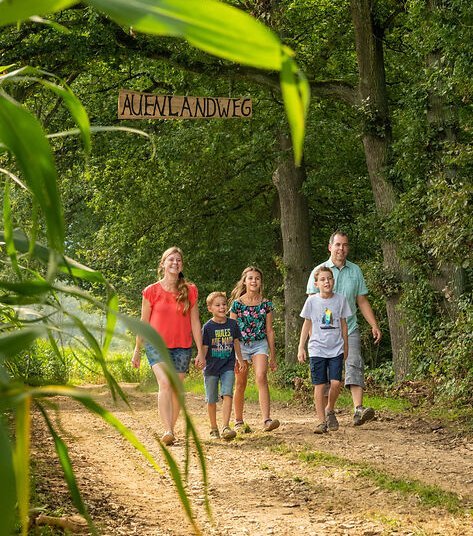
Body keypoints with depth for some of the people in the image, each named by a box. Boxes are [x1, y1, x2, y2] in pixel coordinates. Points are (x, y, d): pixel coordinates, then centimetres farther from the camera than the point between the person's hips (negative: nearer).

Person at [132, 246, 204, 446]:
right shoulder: (151, 291, 0)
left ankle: (171, 429, 20)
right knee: (165, 383, -21)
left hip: (182, 347, 2)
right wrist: (137, 350, 10)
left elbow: (195, 322, 7)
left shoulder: (190, 291, 4)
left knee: (176, 389, 5)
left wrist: (200, 350, 4)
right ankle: (167, 431, -27)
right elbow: (143, 322, 8)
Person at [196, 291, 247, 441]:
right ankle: (213, 428, 24)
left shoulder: (232, 324, 2)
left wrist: (240, 360, 20)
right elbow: (204, 347, -8)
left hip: (228, 367, 1)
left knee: (227, 394, -16)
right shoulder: (208, 327, -7)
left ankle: (225, 427, -20)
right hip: (211, 367, -1)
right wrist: (201, 360, -26)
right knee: (211, 399, 9)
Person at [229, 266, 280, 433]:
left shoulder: (266, 304, 3)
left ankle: (266, 419, -28)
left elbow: (269, 330, 8)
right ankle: (239, 422, 21)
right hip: (240, 345, 0)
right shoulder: (237, 303, -1)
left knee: (261, 378, -20)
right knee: (240, 383, 7)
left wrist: (272, 355, 8)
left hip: (260, 344, 0)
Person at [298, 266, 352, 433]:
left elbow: (343, 325, 12)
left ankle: (330, 410, 17)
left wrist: (346, 347, 15)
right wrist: (301, 347, 5)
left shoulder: (340, 299, 3)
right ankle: (321, 421, 6)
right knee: (319, 385, -1)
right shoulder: (312, 301, 0)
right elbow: (307, 325, 8)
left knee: (336, 382, -10)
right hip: (317, 349, -1)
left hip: (336, 349, 1)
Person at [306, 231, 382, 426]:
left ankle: (358, 409, -28)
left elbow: (362, 301, 15)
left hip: (349, 329, 1)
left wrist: (374, 326, 7)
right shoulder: (319, 271, 2)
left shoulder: (355, 271, 11)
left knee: (354, 364, -16)